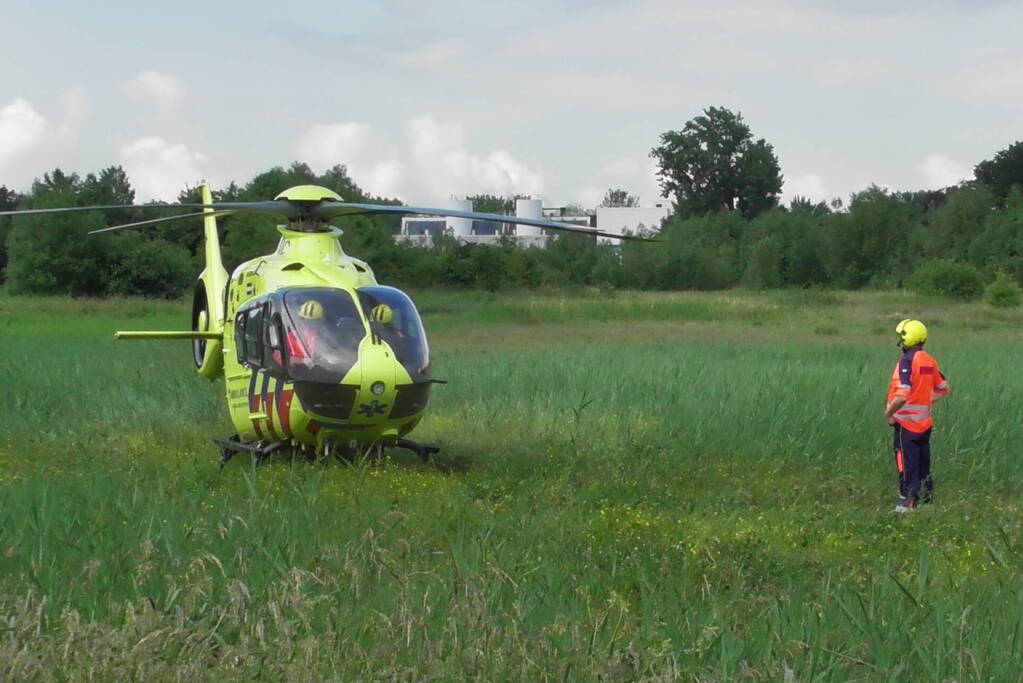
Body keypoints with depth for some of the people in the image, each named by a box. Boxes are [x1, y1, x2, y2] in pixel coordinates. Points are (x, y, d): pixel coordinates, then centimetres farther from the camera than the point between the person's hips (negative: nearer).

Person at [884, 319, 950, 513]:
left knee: (907, 465, -3)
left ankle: (907, 503, -2)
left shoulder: (907, 361, -17)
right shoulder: (930, 361, 7)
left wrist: (889, 412, -12)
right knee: (923, 464, 15)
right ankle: (927, 499, 20)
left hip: (907, 422, -7)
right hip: (925, 422, 7)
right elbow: (944, 389, 17)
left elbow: (902, 395, -25)